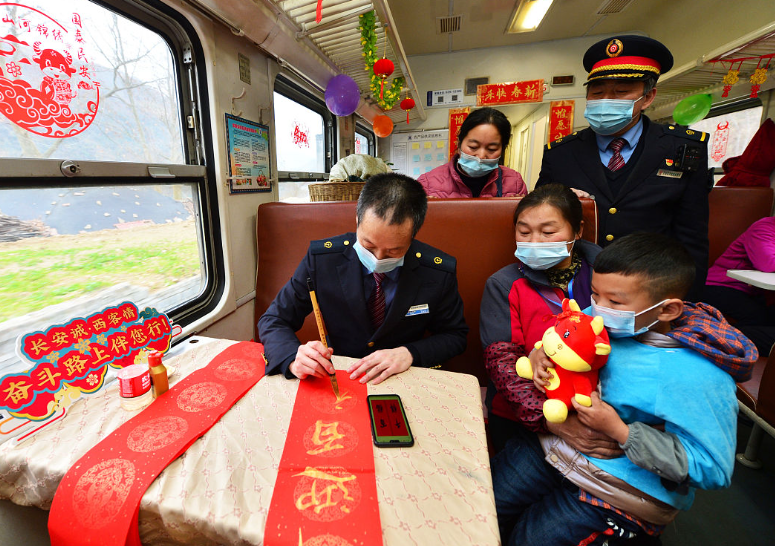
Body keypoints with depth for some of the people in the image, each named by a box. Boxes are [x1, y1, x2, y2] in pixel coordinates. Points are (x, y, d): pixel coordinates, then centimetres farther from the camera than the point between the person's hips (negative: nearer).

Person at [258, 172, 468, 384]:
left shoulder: (439, 271, -13)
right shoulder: (321, 258, -14)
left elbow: (455, 335, 0)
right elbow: (273, 321, -6)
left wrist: (410, 353, -17)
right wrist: (294, 359, -26)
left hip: (404, 384, 0)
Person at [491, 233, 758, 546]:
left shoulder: (697, 379, -24)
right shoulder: (600, 320, -9)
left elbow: (712, 470, -18)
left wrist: (620, 431, -25)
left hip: (626, 484, -5)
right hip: (557, 443, 6)